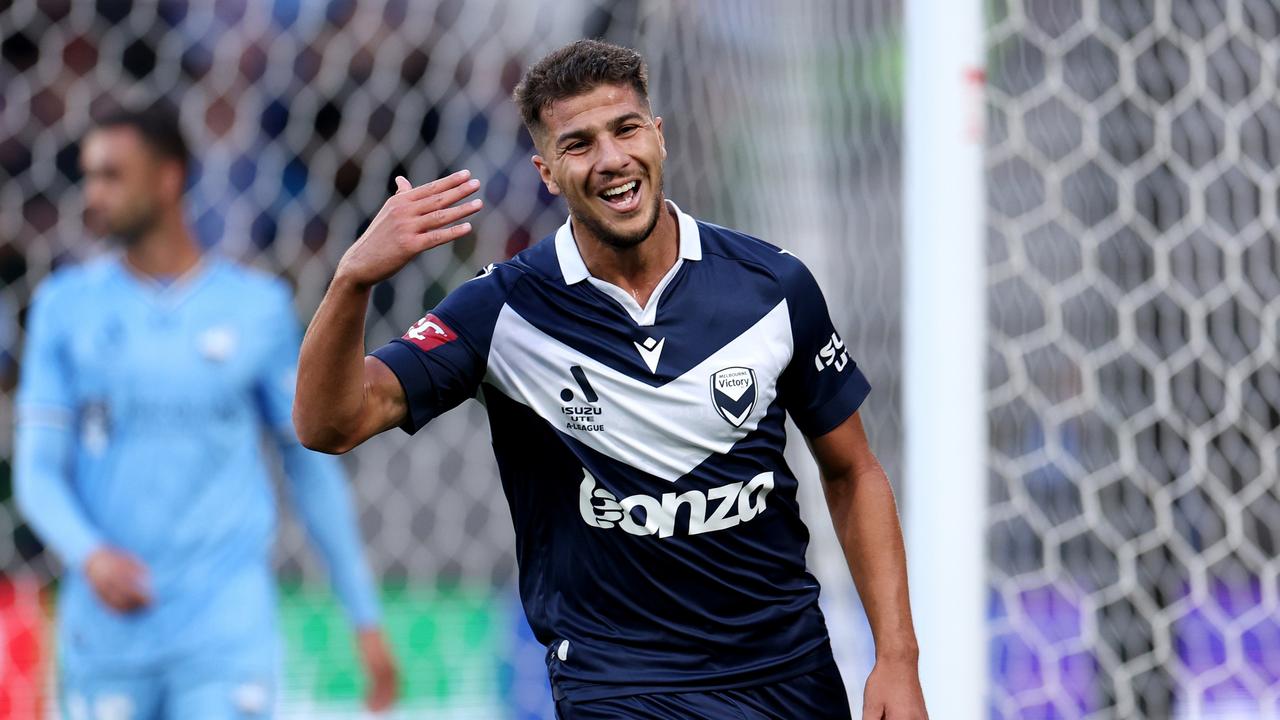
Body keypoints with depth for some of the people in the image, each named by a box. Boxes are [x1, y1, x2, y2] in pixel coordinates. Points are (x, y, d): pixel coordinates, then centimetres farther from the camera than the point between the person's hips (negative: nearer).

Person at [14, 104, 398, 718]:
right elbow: (37, 471, 1)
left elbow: (312, 467, 10)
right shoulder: (66, 305, 5)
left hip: (227, 627, -2)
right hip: (106, 637, 2)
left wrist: (366, 620, 9)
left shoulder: (257, 308, 4)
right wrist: (90, 555, -20)